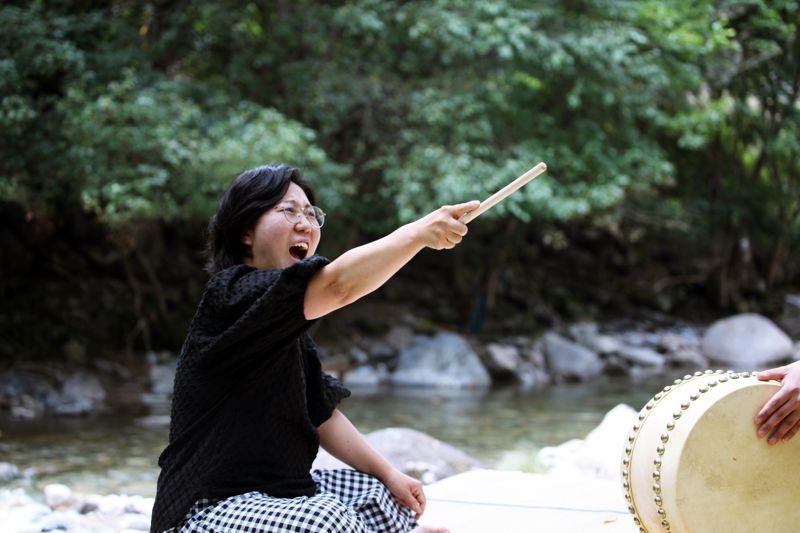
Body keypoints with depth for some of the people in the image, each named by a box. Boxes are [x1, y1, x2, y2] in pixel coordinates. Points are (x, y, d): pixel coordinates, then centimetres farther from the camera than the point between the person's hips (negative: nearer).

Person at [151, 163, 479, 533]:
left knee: (388, 500, 10)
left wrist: (389, 474, 6)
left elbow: (320, 414, 14)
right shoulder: (231, 295, -17)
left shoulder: (288, 326, 14)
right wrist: (420, 232, -36)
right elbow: (337, 285, -33)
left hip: (278, 494, 11)